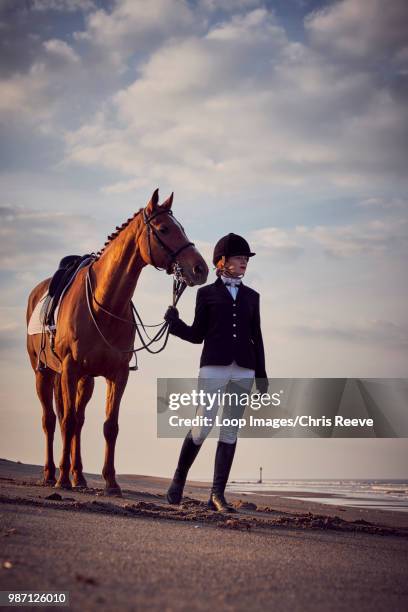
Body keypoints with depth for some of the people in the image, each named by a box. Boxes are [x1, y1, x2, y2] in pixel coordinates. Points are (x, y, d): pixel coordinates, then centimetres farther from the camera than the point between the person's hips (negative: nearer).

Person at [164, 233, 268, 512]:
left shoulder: (251, 296, 15)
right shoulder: (207, 293, 7)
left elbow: (257, 337, 15)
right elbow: (197, 335, 7)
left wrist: (261, 374, 11)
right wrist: (175, 322, -11)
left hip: (243, 371, 3)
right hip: (214, 367, -3)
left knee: (230, 431, 2)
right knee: (202, 428, -8)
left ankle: (218, 494, 4)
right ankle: (179, 479, 13)